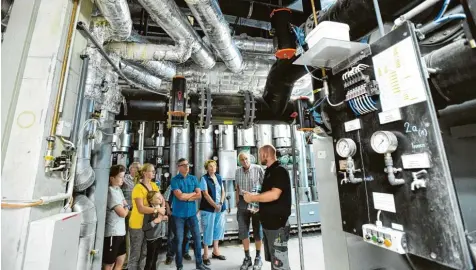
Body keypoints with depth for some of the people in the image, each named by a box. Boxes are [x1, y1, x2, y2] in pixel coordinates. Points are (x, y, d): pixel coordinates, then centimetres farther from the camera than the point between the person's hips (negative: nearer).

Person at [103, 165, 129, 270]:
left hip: (120, 231, 8)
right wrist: (126, 208, -2)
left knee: (121, 259, 22)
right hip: (112, 233, -8)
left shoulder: (118, 189, 5)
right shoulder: (111, 192, -21)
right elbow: (122, 213, -21)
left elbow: (124, 205, 14)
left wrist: (124, 208, -5)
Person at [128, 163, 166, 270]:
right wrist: (157, 210, -22)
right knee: (135, 254, 9)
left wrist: (162, 208, -14)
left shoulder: (153, 185, 3)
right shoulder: (138, 188, -20)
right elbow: (141, 208, -26)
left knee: (144, 253, 21)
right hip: (137, 225, -7)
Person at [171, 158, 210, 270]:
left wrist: (186, 197, -13)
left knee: (197, 237, 9)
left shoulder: (193, 179, 3)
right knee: (179, 240, 10)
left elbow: (199, 195, -2)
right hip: (179, 214, -3)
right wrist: (193, 193, -5)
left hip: (192, 213, 3)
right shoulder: (175, 180, -8)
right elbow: (180, 196, -18)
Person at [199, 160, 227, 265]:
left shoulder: (219, 177, 7)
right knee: (208, 230, 4)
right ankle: (205, 255, 20)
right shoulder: (204, 178, -9)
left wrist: (221, 204, -7)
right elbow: (205, 194, -14)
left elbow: (223, 191, 8)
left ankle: (216, 252, 32)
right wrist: (215, 205, -16)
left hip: (220, 208, 6)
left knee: (218, 229, 15)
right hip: (208, 208, -5)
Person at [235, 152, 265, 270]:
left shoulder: (258, 169, -10)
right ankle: (247, 258, 26)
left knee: (257, 230, 10)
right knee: (243, 230, 9)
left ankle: (258, 257, 28)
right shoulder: (238, 171, 5)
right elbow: (237, 188, 12)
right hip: (243, 202, 4)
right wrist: (237, 201, 10)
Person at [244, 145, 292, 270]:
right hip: (268, 222, 9)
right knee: (273, 260, 19)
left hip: (277, 222, -9)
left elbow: (274, 195, -26)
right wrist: (259, 206, 14)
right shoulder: (269, 171, 13)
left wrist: (252, 197, -17)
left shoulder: (280, 171, -15)